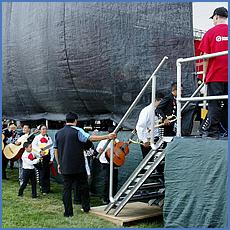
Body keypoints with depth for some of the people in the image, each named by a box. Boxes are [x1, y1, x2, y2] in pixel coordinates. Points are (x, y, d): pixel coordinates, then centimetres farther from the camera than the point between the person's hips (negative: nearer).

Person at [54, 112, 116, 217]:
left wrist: (59, 164, 20)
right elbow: (90, 138, -18)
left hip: (65, 167, 4)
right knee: (83, 186, 13)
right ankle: (86, 207, 21)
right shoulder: (77, 131, -7)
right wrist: (107, 136, -18)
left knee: (67, 188, 6)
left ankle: (68, 212, 6)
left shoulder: (58, 133, 9)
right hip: (78, 165, -4)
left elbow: (56, 150, 12)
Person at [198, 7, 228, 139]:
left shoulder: (210, 33, 0)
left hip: (215, 75, -2)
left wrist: (205, 75, 6)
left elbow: (206, 57, -2)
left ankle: (212, 133, 2)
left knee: (215, 105, 2)